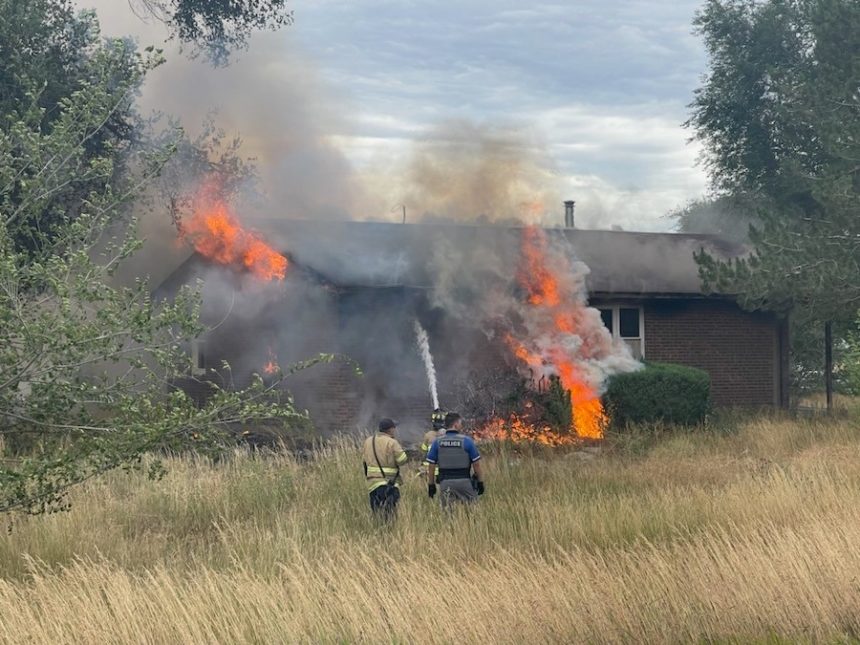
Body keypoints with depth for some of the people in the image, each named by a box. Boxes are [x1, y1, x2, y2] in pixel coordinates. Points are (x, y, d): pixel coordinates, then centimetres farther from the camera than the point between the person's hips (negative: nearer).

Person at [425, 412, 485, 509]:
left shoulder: (437, 442, 2)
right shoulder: (466, 441, -5)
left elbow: (431, 466, 3)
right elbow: (476, 464, -4)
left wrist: (431, 485, 10)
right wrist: (480, 482, 5)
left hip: (445, 482, 2)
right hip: (464, 482, -2)